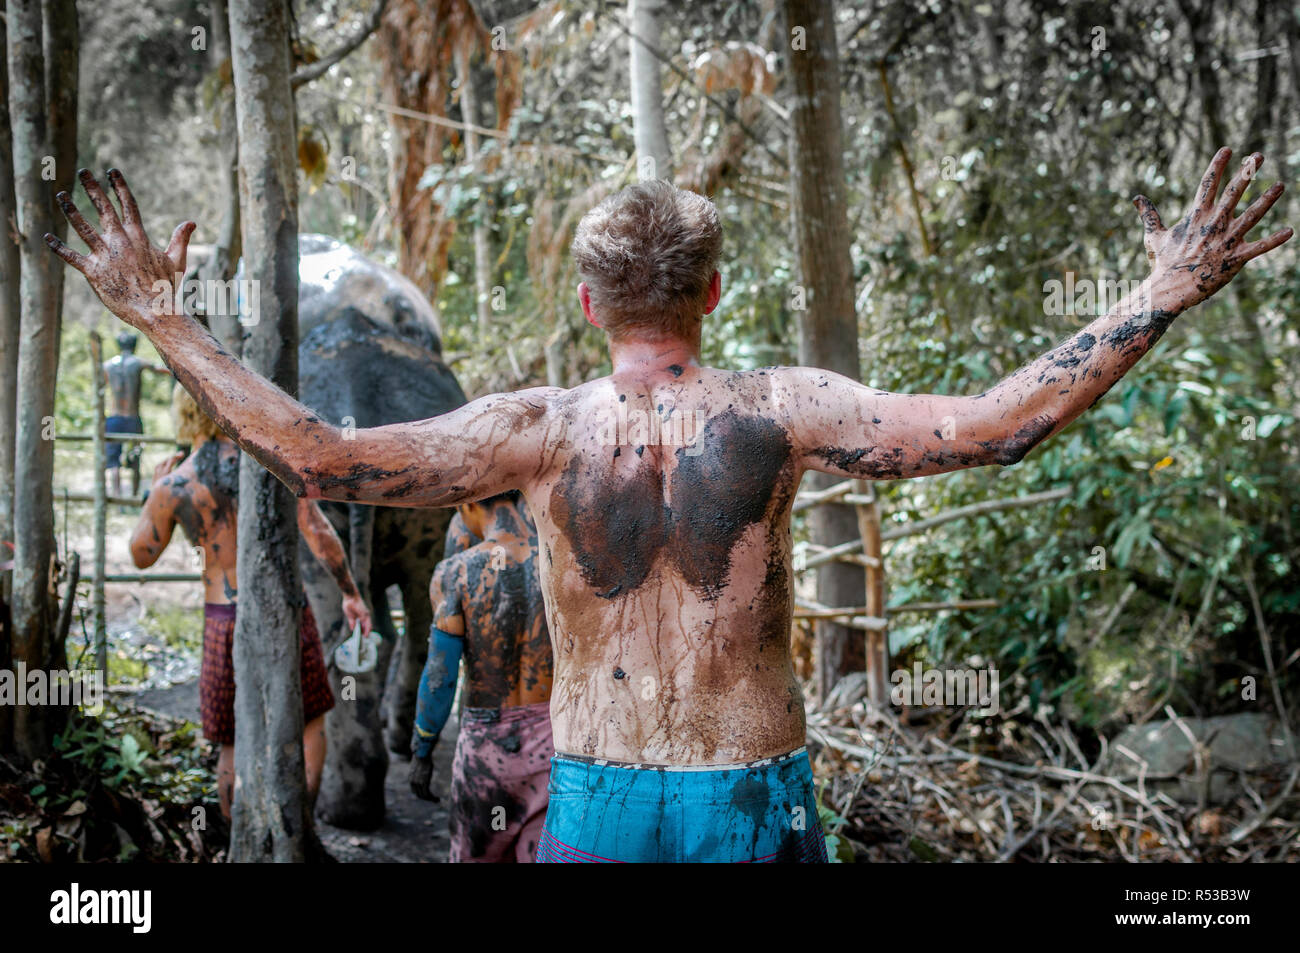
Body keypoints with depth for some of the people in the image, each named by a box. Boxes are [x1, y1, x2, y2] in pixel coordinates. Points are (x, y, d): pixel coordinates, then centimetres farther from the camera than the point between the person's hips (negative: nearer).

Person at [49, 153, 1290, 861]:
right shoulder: (777, 409, -9)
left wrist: (160, 317, -9)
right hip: (754, 800, 0)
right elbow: (983, 428, -18)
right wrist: (1161, 299, -11)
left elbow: (318, 457, -16)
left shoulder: (538, 427, -9)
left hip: (593, 800, 0)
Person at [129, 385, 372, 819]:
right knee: (310, 720, 20)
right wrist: (351, 593, 2)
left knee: (233, 744, 14)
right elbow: (319, 533, -8)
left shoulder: (173, 488, -6)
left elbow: (141, 556, 8)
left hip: (225, 622, 0)